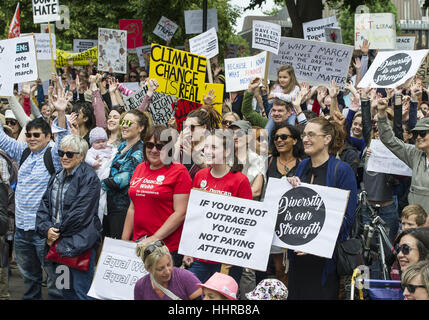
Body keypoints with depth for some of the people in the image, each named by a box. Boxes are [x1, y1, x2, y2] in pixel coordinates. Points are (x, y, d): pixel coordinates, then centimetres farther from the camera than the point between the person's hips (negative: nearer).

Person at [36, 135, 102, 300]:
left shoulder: (88, 178, -9)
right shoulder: (57, 178, 16)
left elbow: (80, 213, -16)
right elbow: (44, 206, 12)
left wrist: (58, 232, -12)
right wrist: (47, 229, -6)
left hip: (80, 243, -8)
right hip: (59, 244, 8)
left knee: (81, 291, -7)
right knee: (65, 291, 15)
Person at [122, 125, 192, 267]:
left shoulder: (179, 171, -6)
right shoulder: (140, 169, 14)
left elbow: (180, 213, -12)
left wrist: (155, 238, -16)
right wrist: (124, 242, 15)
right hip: (138, 244, 6)